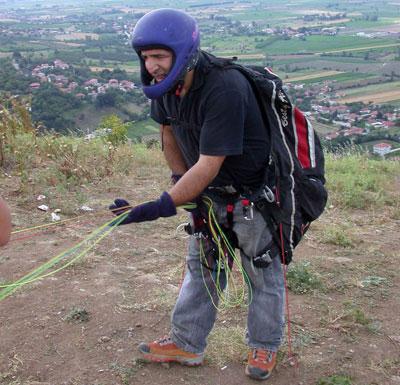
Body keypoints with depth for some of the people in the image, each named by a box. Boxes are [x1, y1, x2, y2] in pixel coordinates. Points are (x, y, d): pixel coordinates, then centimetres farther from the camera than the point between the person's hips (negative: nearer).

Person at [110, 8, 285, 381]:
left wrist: (160, 207, -37)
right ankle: (186, 343, 30)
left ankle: (264, 346, 29)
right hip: (210, 191, 7)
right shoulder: (165, 86, -11)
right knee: (201, 263, 16)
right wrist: (180, 179, 6)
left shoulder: (225, 89, -35)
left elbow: (209, 166, -35)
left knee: (262, 269, 9)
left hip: (254, 191, -7)